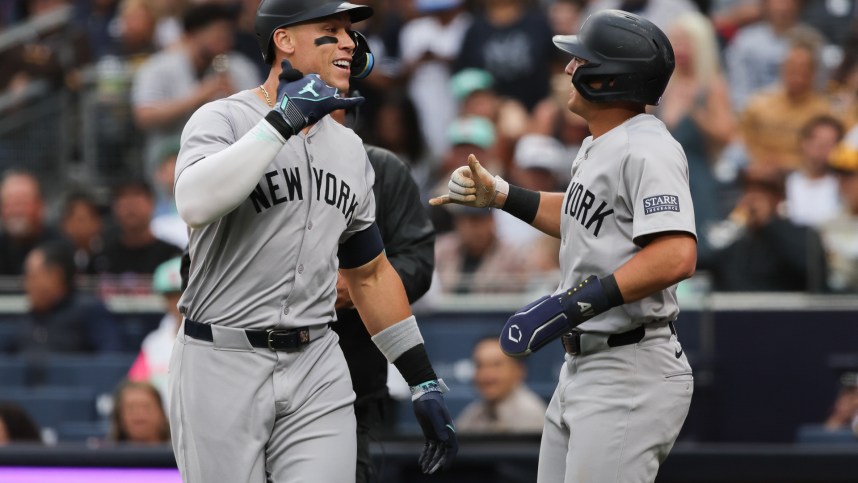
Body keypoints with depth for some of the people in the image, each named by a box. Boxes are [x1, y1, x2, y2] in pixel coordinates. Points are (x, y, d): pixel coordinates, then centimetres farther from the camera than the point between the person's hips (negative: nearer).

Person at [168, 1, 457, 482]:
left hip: (319, 370, 5)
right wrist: (284, 120, -23)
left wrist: (426, 383, 17)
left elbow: (371, 274, 22)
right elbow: (196, 203, -29)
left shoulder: (350, 148, 14)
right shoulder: (222, 119, -6)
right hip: (222, 366, -5)